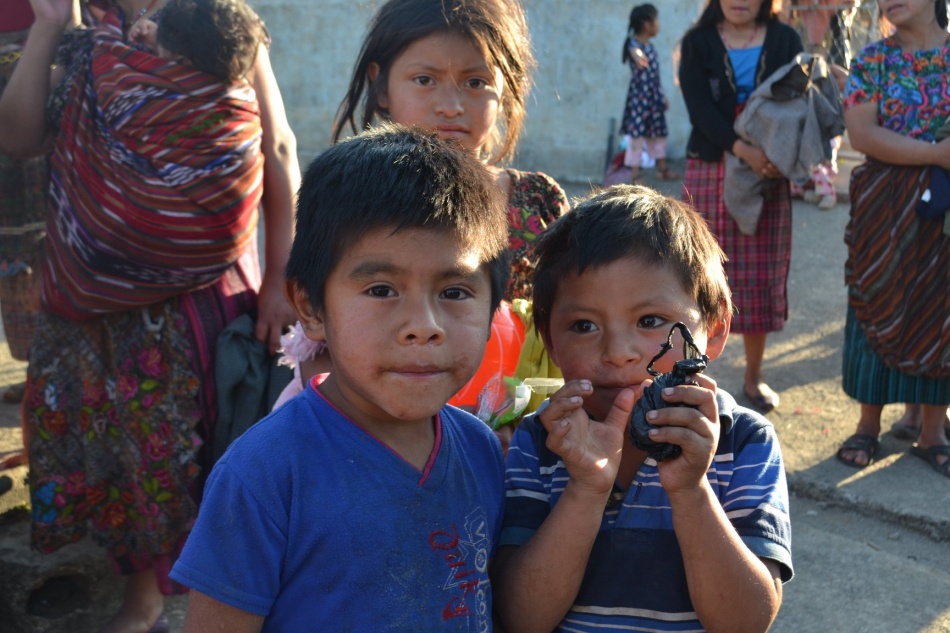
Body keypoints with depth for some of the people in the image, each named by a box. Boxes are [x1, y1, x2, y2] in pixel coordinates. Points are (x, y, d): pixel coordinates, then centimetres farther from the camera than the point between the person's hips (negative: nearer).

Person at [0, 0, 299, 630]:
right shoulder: (79, 54, 6)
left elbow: (279, 155, -4)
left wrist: (279, 279, -8)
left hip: (211, 297, -3)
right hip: (103, 308, 3)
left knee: (211, 441, 6)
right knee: (127, 438, 12)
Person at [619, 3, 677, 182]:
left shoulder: (651, 46, 12)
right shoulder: (633, 44, -15)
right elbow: (635, 52, -42)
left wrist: (663, 97, 23)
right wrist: (637, 57, -66)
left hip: (654, 97, 9)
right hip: (639, 96, -8)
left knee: (658, 132, 15)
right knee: (636, 132, -6)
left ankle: (662, 168, 26)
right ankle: (634, 172, 0)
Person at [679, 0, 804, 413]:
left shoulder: (785, 41, 7)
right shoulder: (698, 42, 3)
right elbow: (699, 108, -10)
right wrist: (742, 149, -26)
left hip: (770, 172, 1)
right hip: (710, 170, -1)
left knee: (761, 276, 5)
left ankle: (754, 376, 18)